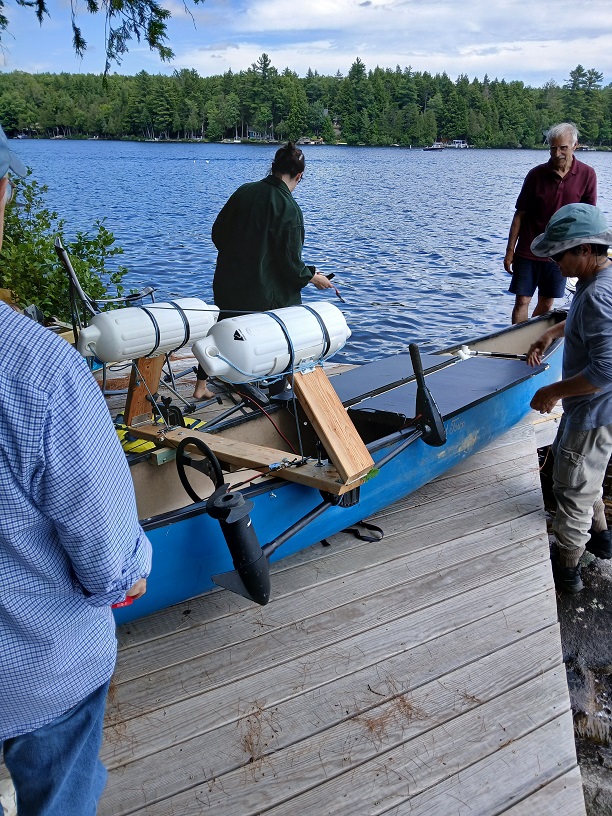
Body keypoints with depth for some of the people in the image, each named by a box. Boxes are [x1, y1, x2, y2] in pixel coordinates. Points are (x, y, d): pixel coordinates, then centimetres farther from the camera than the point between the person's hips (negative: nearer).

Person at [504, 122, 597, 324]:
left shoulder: (587, 175, -4)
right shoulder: (536, 174, -5)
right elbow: (520, 215, -1)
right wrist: (510, 251, -3)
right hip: (528, 252, -1)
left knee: (546, 304, 9)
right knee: (522, 302, 0)